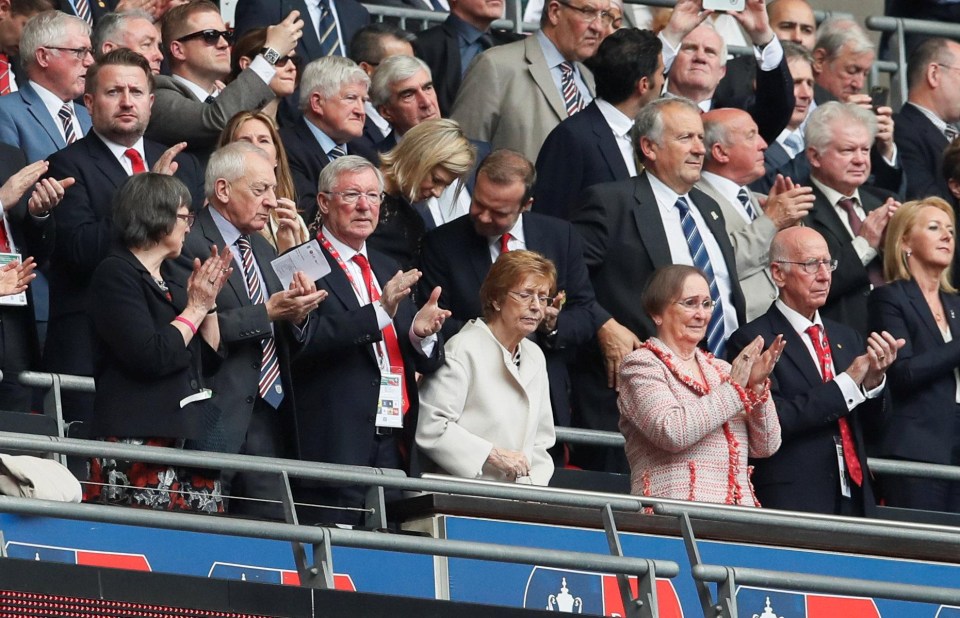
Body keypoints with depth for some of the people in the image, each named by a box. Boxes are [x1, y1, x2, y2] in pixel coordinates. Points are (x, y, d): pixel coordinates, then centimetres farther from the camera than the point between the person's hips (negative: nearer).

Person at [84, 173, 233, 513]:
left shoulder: (169, 279, 20)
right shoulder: (116, 274, -4)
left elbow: (209, 357, 23)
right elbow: (151, 356, -16)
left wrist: (209, 302, 10)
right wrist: (196, 309, -4)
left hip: (190, 439, 8)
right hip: (138, 442, -8)